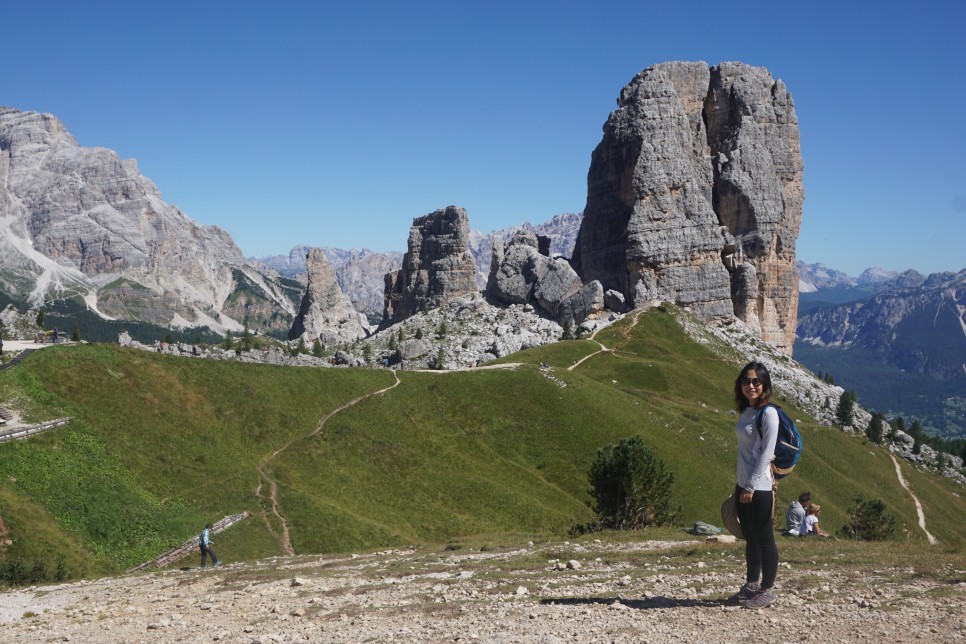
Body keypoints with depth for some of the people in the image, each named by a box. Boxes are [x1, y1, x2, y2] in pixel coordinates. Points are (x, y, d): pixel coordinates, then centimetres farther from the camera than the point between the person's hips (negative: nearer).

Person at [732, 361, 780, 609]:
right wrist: (741, 485, 16)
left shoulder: (768, 413, -13)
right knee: (750, 538, 17)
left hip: (759, 488, -8)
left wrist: (751, 486, -16)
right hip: (743, 486, 8)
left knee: (764, 539, 1)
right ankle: (751, 584, 27)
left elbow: (766, 453, -16)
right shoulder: (745, 411, 11)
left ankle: (767, 589, 10)